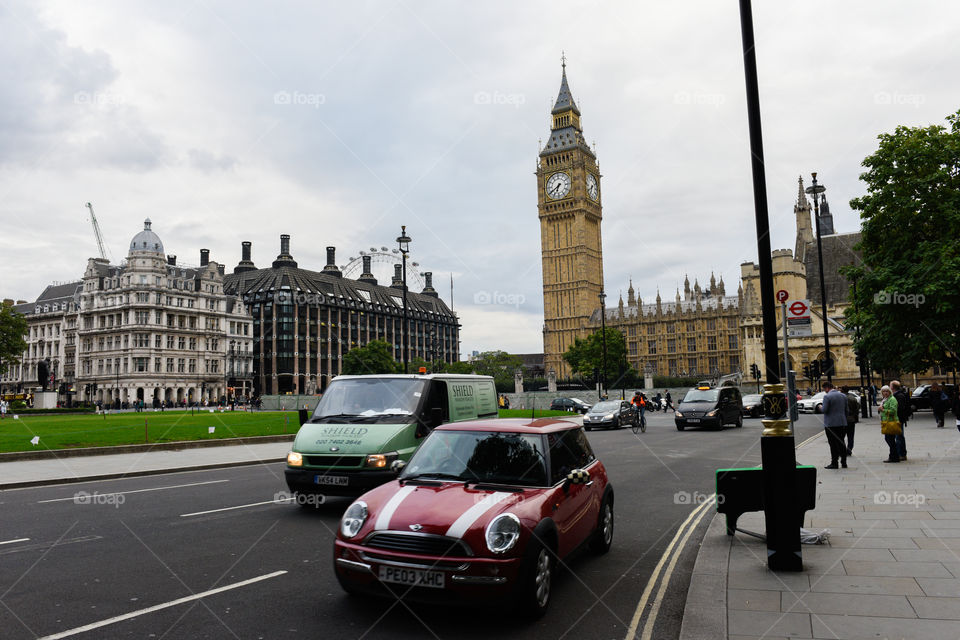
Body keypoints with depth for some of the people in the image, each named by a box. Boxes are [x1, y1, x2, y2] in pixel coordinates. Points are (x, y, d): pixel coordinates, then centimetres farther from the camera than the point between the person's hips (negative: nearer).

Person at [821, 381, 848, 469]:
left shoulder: (827, 397, -13)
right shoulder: (843, 396, 8)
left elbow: (825, 410, -17)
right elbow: (846, 410, 11)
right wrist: (845, 421, 18)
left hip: (831, 424, -6)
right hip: (842, 423, 6)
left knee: (833, 444, -1)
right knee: (841, 443, 13)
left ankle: (834, 463, 2)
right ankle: (844, 462, 16)